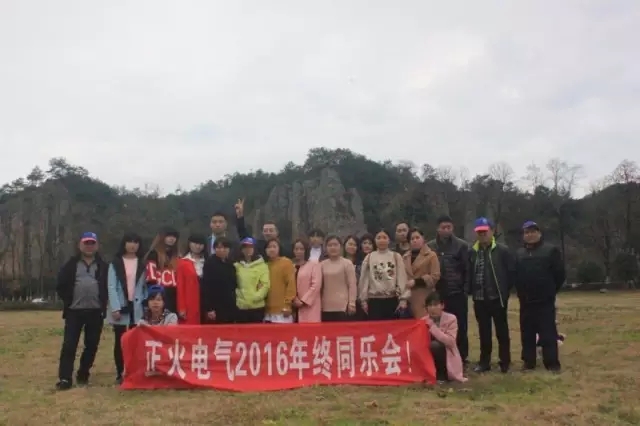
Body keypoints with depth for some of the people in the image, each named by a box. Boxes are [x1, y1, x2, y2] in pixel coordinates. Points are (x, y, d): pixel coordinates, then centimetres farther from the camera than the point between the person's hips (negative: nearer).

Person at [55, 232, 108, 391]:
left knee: (92, 345, 6)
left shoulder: (103, 266, 6)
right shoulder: (71, 264, 6)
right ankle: (65, 378, -3)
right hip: (74, 311, -1)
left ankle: (83, 374, 21)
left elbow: (109, 286, 8)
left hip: (95, 311, 1)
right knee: (69, 345, -6)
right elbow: (60, 285, 6)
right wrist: (68, 301, 0)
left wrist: (103, 303, -2)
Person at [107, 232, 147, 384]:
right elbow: (111, 286, -3)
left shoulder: (143, 263, 9)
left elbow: (145, 285, 6)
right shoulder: (115, 263, 3)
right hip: (121, 307, -1)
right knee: (120, 341, 4)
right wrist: (115, 308, -13)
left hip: (137, 308, 1)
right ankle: (119, 373, 12)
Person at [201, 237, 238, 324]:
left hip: (230, 308, 6)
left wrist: (234, 307, 12)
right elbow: (206, 287, -13)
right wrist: (209, 309, -19)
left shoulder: (231, 265, 12)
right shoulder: (209, 263, -7)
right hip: (215, 308, -6)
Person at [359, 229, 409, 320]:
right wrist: (364, 299, 4)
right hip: (374, 299, 0)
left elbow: (402, 278, 1)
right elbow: (364, 279, 7)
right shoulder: (369, 258, 6)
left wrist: (403, 298, -6)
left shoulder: (396, 257, 5)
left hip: (392, 299, 0)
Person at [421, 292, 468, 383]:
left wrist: (433, 327, -25)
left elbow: (450, 341, -25)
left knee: (435, 345, -30)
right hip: (431, 358, 4)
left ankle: (441, 375, -10)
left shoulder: (451, 318, -12)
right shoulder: (424, 321, -1)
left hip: (448, 358, -4)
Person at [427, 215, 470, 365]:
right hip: (438, 294, 2)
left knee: (460, 327, 5)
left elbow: (467, 269, -2)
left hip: (457, 293, -2)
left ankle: (462, 357, 16)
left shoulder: (462, 245, 0)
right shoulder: (430, 247, 5)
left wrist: (465, 286, -8)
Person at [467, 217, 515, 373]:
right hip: (479, 298, 3)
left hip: (497, 297, -3)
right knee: (484, 332, 11)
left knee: (502, 331, 6)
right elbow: (469, 273, 9)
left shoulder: (502, 250, -6)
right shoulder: (472, 252, 4)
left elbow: (512, 271, -5)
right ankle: (484, 362, 20)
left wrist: (505, 290, -4)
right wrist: (471, 290, 2)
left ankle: (505, 362, 16)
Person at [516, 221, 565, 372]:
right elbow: (514, 275, 15)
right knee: (527, 334, 9)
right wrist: (521, 292, 8)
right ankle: (529, 361, 18)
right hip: (526, 302, 5)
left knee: (548, 333, -3)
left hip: (545, 301, -5)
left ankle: (552, 363, 3)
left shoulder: (551, 250, -2)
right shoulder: (519, 254, 14)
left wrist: (550, 291, 0)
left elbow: (560, 274, -4)